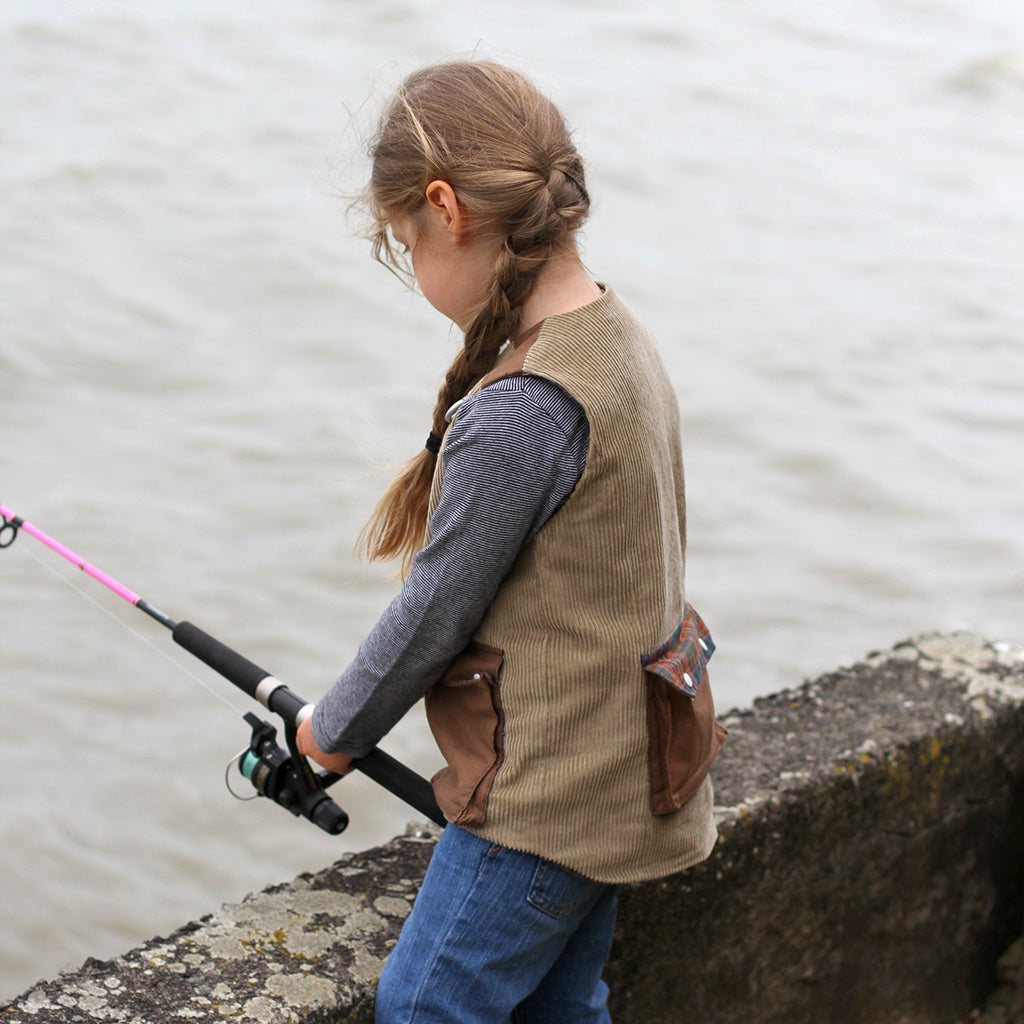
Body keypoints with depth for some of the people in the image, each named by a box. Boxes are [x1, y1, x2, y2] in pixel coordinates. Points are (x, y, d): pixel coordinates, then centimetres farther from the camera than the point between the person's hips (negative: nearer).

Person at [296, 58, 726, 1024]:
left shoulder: (519, 410, -27)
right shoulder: (618, 336, 3)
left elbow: (436, 609, -17)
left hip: (551, 793, -9)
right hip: (619, 769, 9)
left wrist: (336, 728, 1)